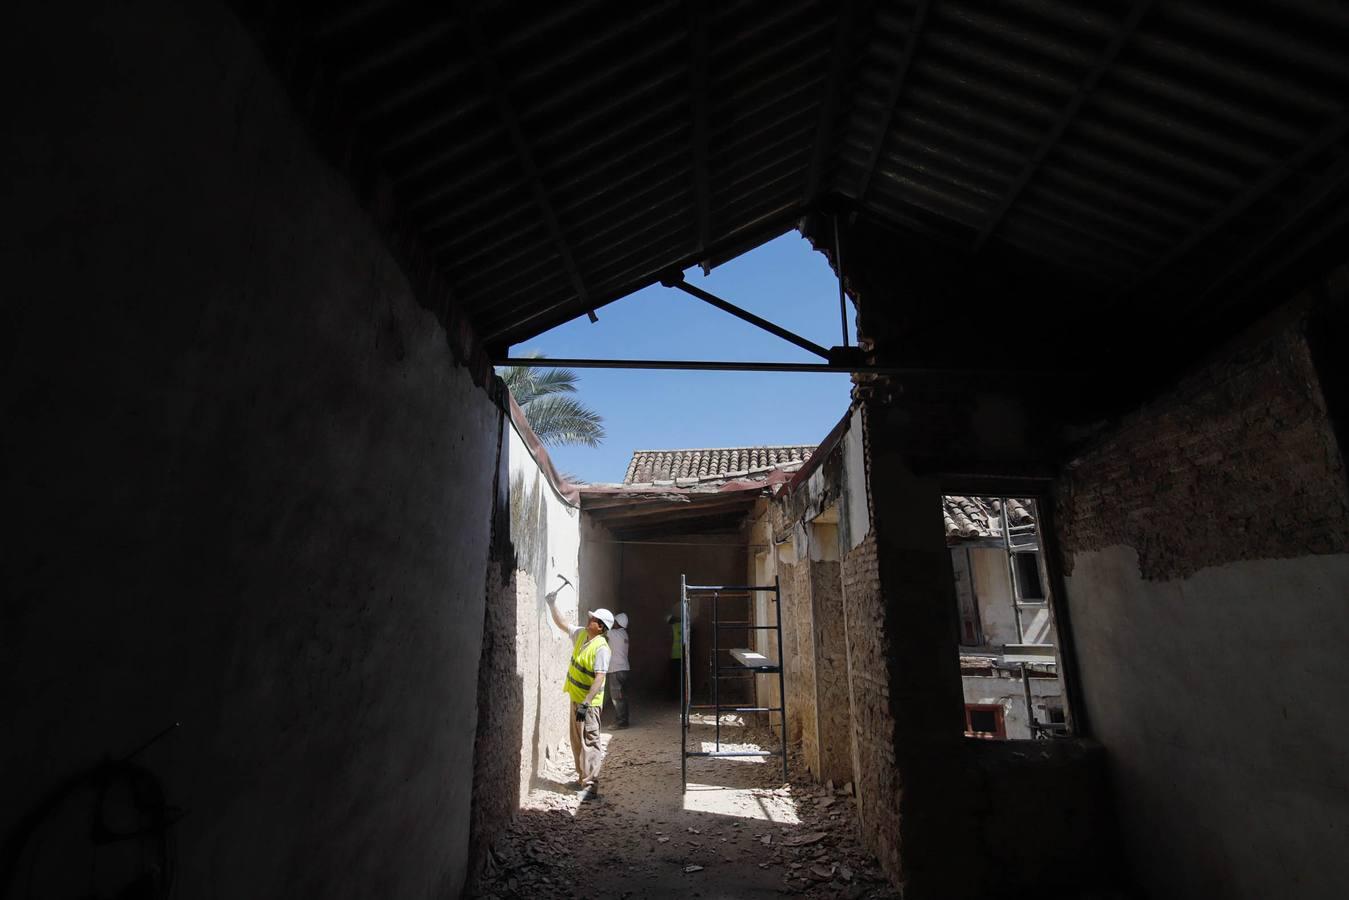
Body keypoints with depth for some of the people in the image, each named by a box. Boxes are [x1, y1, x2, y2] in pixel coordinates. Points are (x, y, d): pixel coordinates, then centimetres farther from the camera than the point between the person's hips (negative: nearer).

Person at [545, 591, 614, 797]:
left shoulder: (601, 647, -22)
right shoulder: (580, 634, 2)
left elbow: (599, 678, -26)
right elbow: (561, 623, 14)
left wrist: (585, 703, -29)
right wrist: (552, 604, 6)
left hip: (589, 702, -9)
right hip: (576, 698, 9)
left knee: (589, 742, -6)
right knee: (577, 741, 17)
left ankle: (590, 786, -2)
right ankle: (582, 778, 30)